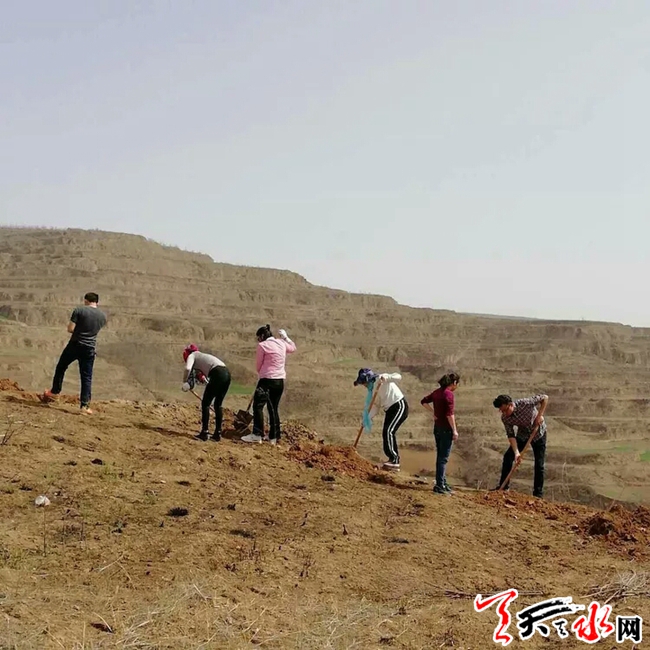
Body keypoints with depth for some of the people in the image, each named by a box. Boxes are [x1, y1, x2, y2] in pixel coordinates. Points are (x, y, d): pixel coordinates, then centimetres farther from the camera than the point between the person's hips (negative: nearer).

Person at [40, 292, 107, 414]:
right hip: (90, 349, 2)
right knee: (87, 377, 4)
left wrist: (78, 330, 9)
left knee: (61, 367, 21)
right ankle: (85, 405, 0)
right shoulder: (103, 316, 5)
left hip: (75, 345, -2)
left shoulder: (79, 310, -9)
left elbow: (70, 328, -11)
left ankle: (54, 392, 30)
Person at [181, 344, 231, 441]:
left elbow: (187, 368, -6)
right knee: (218, 404, 17)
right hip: (227, 373, 7)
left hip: (217, 374, -7)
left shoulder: (192, 356, 14)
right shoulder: (203, 356, 36)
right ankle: (217, 434, 18)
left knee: (205, 403, 5)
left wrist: (184, 382, 4)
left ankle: (204, 433, 5)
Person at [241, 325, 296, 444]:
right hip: (280, 381, 7)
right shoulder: (282, 343, 11)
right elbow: (293, 348, 33)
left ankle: (257, 435, -13)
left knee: (258, 405, -5)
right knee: (274, 408, 12)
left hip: (267, 379, -7)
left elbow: (259, 365, 1)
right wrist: (286, 337, 39)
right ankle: (274, 437, 13)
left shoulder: (262, 345, -6)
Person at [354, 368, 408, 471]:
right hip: (390, 410, 10)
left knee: (388, 431, -18)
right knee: (386, 433, 8)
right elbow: (375, 406, 9)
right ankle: (394, 462, 17)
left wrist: (386, 378, -41)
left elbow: (398, 377, -25)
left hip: (399, 406, -10)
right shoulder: (373, 390, 11)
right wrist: (368, 418, -3)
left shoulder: (381, 378, -13)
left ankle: (394, 460, -17)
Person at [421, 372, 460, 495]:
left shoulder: (437, 392, 8)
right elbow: (449, 414, -21)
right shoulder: (449, 394, -17)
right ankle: (440, 486, -4)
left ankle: (443, 483, 25)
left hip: (437, 427, 8)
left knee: (440, 456, 15)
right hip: (446, 428, -8)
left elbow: (424, 401, 17)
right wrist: (454, 430, -16)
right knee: (443, 458, -5)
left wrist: (433, 412, 9)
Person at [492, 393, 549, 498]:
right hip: (522, 435, 3)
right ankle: (503, 486, 3)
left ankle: (538, 493, 5)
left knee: (539, 465, -6)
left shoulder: (526, 403, -34)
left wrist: (539, 415, -28)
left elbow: (545, 398, -23)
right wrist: (516, 453, -32)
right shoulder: (505, 418, -22)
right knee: (508, 456, -9)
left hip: (538, 434, -3)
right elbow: (511, 435, -21)